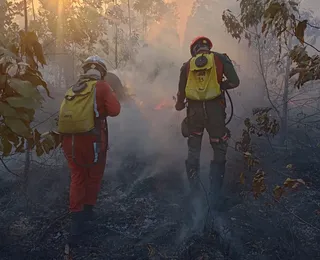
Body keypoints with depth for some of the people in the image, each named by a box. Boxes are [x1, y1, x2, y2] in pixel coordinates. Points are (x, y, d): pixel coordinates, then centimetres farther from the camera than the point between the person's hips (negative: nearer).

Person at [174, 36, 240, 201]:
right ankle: (215, 190, 8)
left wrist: (179, 104, 26)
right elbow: (234, 82, -6)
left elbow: (181, 93, 6)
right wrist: (219, 85, 12)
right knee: (219, 151, 10)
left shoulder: (187, 65, 8)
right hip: (214, 109, -2)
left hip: (194, 111, 2)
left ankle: (194, 189, 20)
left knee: (193, 152, 15)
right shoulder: (220, 59, 3)